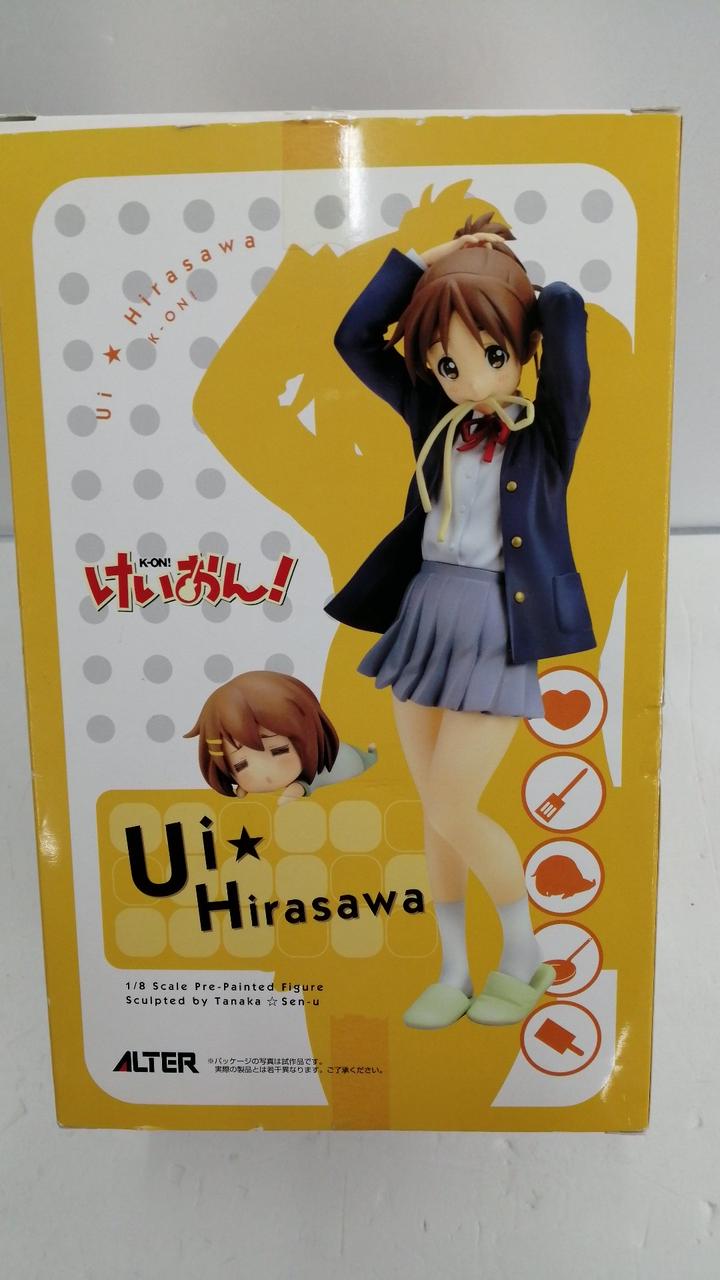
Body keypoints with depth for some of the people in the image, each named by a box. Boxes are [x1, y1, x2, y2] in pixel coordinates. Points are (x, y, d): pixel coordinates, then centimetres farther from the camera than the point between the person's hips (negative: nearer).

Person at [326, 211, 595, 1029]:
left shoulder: (549, 430, -5)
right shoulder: (435, 423, 6)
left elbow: (567, 312, -19)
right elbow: (354, 338, 4)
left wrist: (521, 279, 2)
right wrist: (425, 259, 1)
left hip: (498, 633, -5)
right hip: (425, 621, 5)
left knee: (452, 811, -7)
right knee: (434, 813, 10)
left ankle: (524, 954, 20)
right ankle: (453, 971, 27)